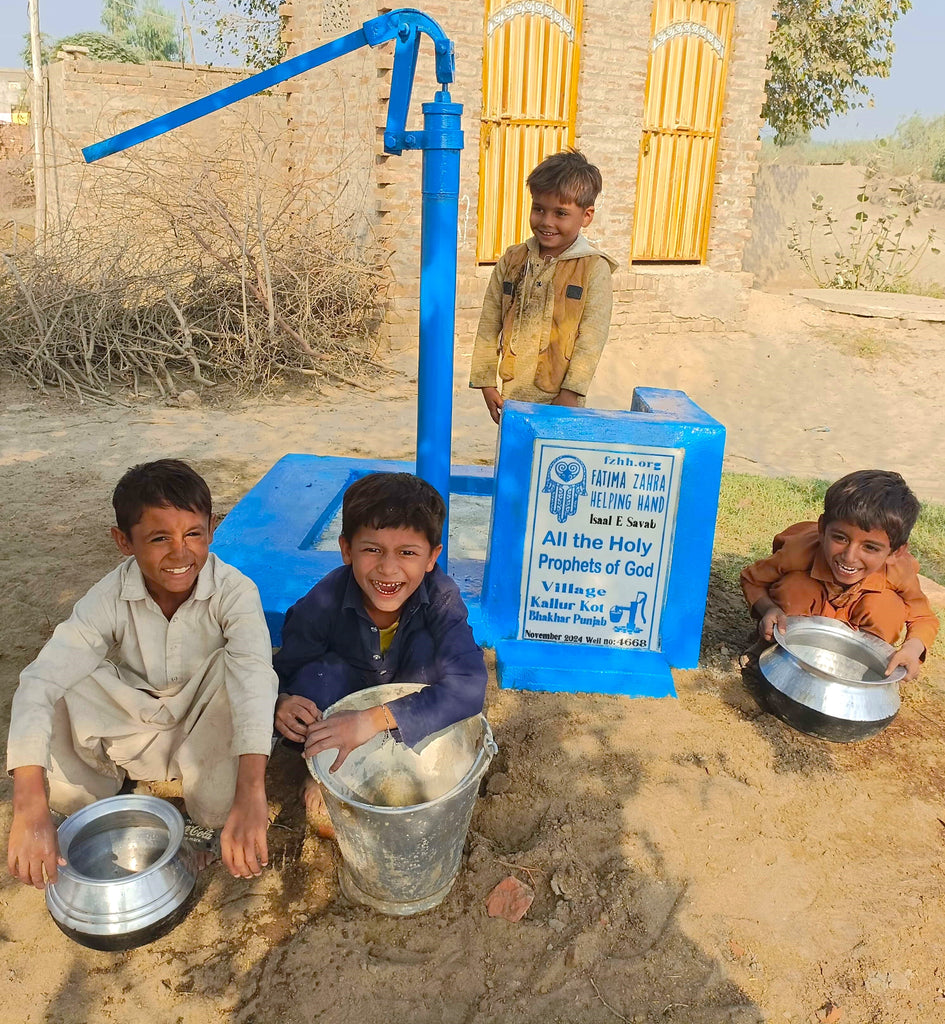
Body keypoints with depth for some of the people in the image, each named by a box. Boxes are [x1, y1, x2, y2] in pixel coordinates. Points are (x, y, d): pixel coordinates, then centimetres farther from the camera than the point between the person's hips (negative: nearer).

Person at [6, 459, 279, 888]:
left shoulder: (234, 591, -26)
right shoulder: (110, 598, -22)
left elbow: (253, 674, -42)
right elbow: (40, 680, -32)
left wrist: (250, 794, -57)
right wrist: (30, 808, -45)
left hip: (207, 733, -1)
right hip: (135, 733, 1)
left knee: (233, 663, -34)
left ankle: (214, 819, -11)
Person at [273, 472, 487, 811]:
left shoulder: (441, 597, -31)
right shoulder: (324, 601, -29)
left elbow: (469, 686, -42)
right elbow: (285, 674, -18)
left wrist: (375, 720, -51)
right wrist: (282, 703, -44)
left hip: (412, 712, 0)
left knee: (427, 645, -29)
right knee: (319, 674, -31)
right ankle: (325, 771, -2)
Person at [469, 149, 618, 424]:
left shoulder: (594, 268, -5)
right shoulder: (512, 261, 6)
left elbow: (592, 338, -9)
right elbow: (489, 326, 8)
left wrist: (571, 392, -14)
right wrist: (486, 382, 5)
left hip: (561, 400, -3)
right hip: (512, 395, 4)